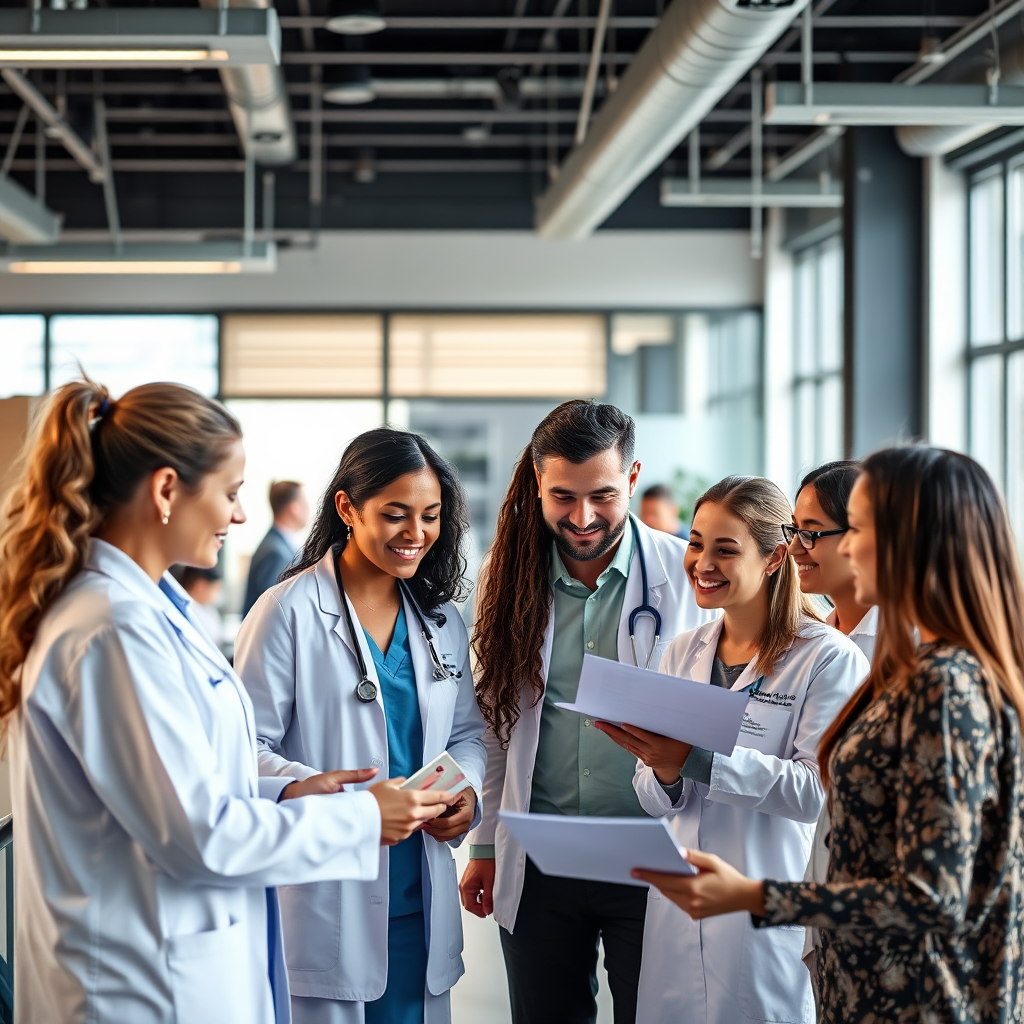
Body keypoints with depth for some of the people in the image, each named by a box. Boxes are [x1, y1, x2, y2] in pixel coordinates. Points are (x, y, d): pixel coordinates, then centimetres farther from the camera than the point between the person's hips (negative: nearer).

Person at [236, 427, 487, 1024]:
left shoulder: (441, 619, 12)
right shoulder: (290, 611, -8)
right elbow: (247, 751, -11)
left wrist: (467, 792, -4)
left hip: (420, 903, 6)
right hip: (324, 902, -5)